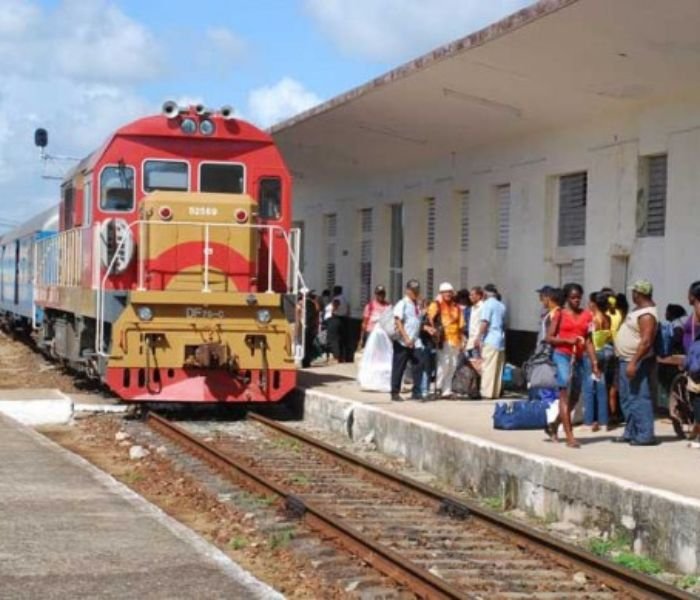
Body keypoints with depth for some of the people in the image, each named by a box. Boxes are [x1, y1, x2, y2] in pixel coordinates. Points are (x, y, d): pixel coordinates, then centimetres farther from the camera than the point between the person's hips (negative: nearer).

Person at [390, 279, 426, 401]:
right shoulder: (402, 304, -6)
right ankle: (395, 393, 9)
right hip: (402, 342, -6)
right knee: (399, 368, 1)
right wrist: (406, 338, -21)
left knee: (419, 365, -2)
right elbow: (398, 322, -14)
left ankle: (417, 392, 4)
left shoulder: (417, 305, 15)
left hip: (415, 341, 6)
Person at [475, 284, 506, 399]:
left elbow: (484, 322, -14)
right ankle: (496, 392, 10)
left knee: (488, 368, -7)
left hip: (490, 341, -7)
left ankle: (487, 392, -10)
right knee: (498, 368, 8)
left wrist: (479, 338, -13)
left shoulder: (487, 304, -6)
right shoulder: (502, 306, 15)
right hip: (501, 341, 7)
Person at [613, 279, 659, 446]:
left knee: (639, 398, -10)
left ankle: (645, 435, -8)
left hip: (637, 362, -11)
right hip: (627, 360, 11)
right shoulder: (639, 309, 13)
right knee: (627, 399, 16)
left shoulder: (647, 315, -20)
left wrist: (633, 363, -30)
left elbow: (646, 341, -26)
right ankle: (631, 432, 24)